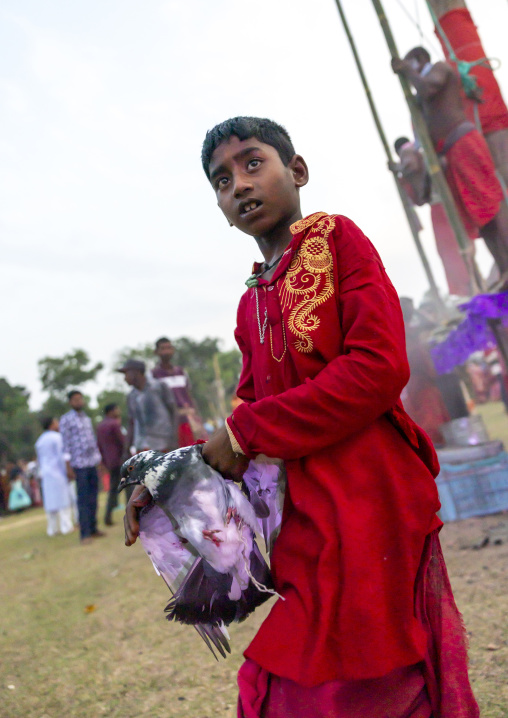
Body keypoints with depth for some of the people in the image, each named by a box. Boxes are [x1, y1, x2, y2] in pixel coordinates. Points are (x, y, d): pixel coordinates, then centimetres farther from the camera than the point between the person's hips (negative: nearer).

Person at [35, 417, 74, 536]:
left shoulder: (39, 440, 12)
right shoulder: (57, 437, -9)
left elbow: (39, 459, 18)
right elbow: (62, 456, -14)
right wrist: (66, 472, -11)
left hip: (46, 473, 7)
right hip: (58, 472, -6)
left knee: (50, 500, 8)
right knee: (63, 499, -3)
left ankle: (53, 528, 11)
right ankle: (66, 526, -4)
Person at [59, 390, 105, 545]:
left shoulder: (87, 419, 17)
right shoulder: (66, 419, -2)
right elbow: (66, 444, -7)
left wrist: (100, 461, 15)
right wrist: (68, 467, -11)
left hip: (93, 463, 6)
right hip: (79, 464, -6)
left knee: (93, 498, 7)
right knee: (83, 499, -6)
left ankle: (93, 529, 15)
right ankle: (85, 534, -2)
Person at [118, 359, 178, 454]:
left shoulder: (160, 386, -5)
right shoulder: (132, 397, 8)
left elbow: (174, 413, -4)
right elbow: (132, 425, 15)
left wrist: (175, 440, -14)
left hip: (163, 443, -3)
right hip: (143, 445, 4)